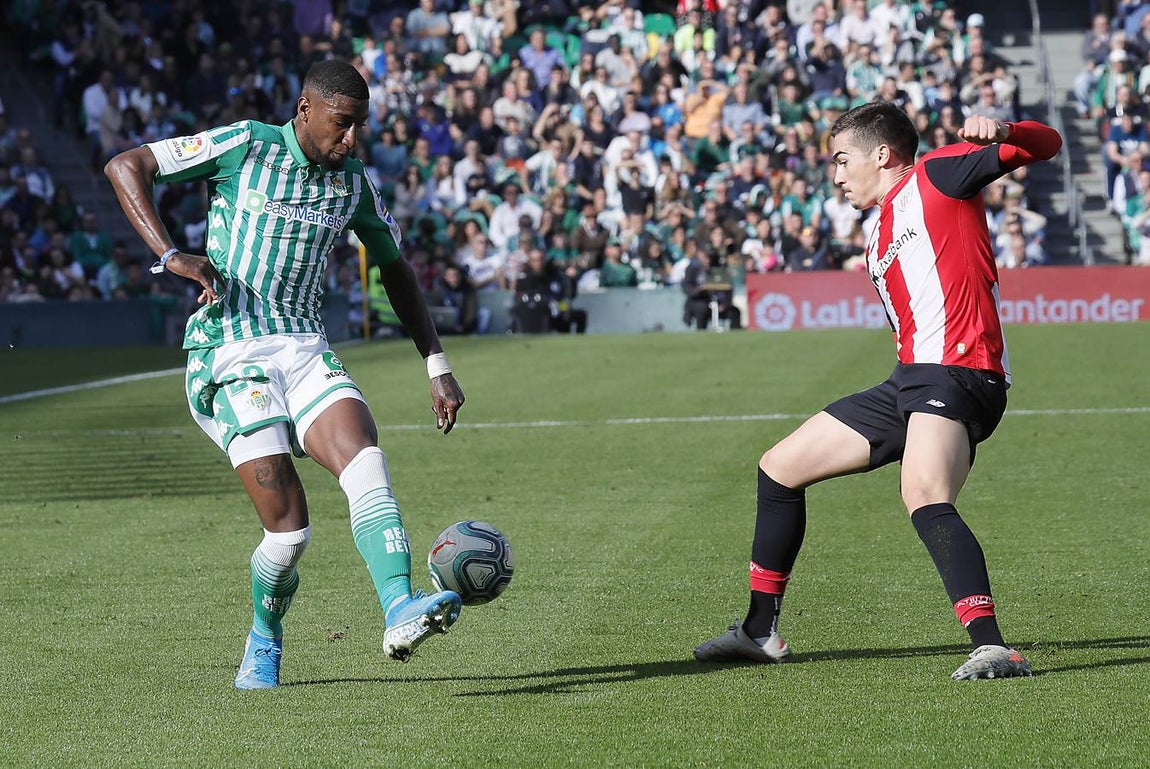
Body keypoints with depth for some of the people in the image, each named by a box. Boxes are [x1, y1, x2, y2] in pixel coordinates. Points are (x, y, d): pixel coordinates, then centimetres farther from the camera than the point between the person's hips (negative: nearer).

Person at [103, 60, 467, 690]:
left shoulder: (353, 184, 10)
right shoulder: (247, 146, -5)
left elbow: (395, 269, 25)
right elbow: (124, 166, -5)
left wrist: (438, 367, 18)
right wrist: (171, 256, -17)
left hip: (305, 349, 5)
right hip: (230, 353, -5)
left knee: (365, 460, -25)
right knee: (288, 528, -12)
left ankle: (399, 614, -39)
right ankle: (265, 639, 16)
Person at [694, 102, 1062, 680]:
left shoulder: (935, 176, 1)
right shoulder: (879, 241, 26)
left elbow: (1044, 146, -7)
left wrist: (998, 132, -27)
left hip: (958, 372, -10)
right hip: (910, 380, 10)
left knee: (924, 495, -35)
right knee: (779, 468, 18)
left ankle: (991, 647, -42)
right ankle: (761, 632, 30)